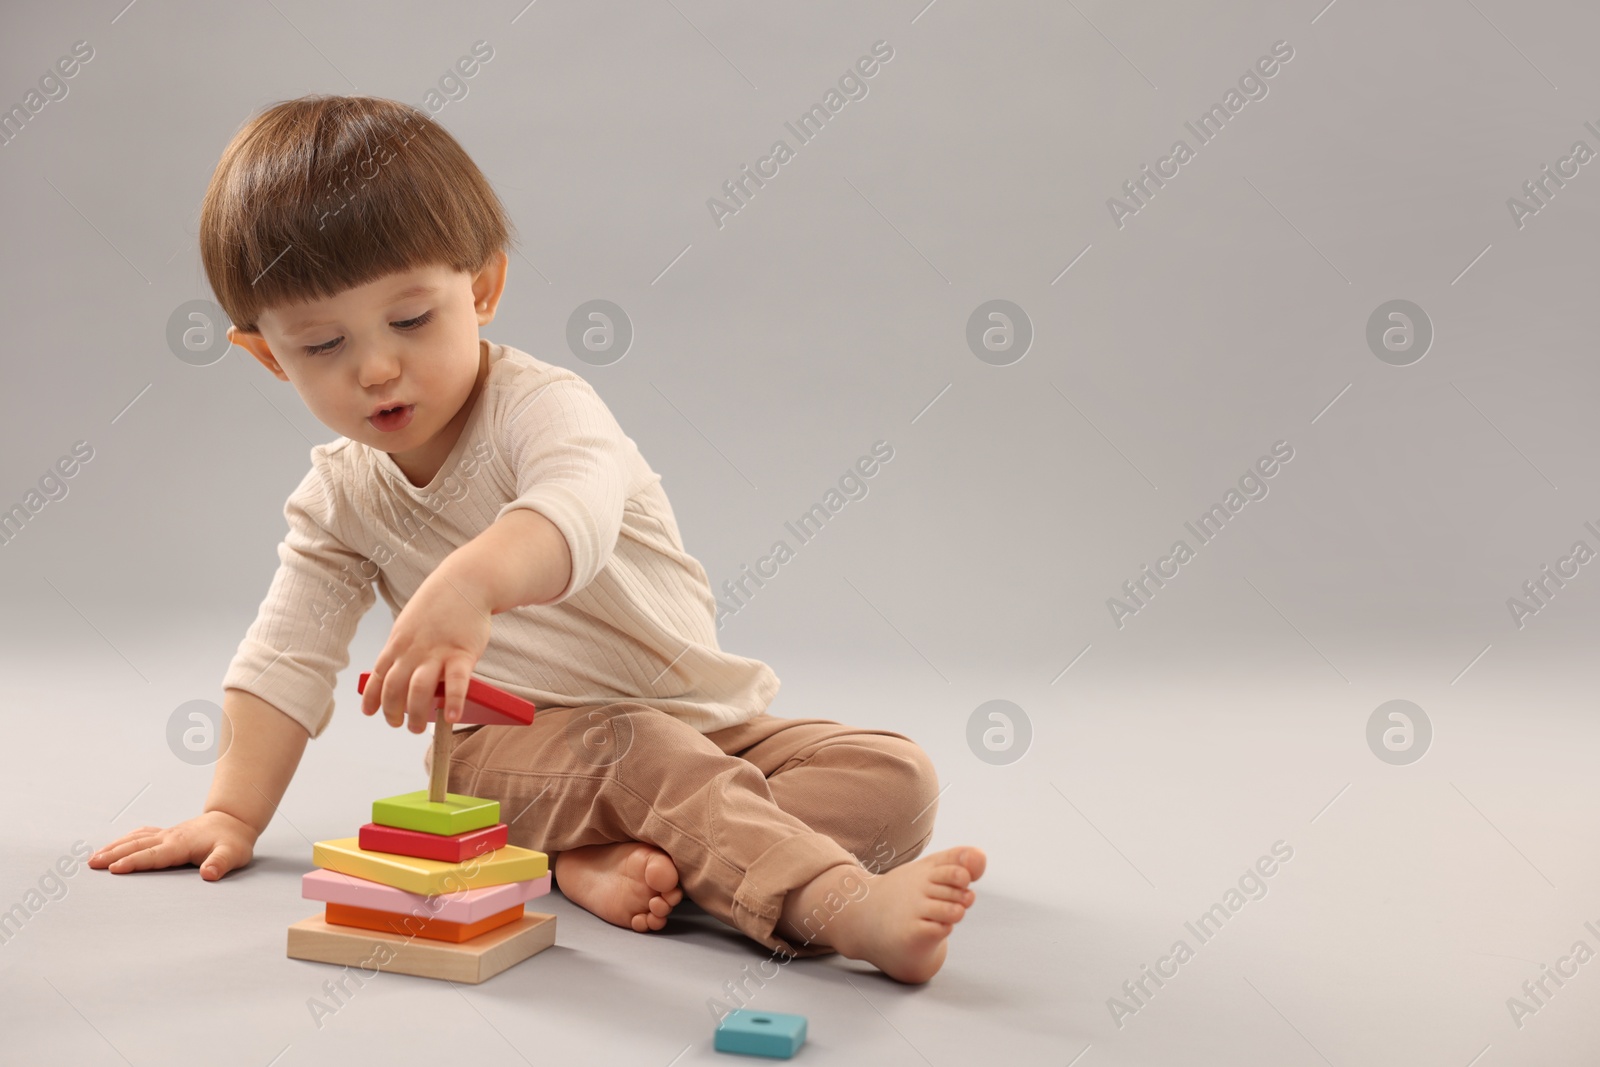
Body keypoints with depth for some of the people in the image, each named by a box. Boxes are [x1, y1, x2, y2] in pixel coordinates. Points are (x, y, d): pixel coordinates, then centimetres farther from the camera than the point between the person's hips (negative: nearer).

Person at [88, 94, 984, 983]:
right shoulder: (337, 500, 5)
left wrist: (471, 579, -59)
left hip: (708, 720, -1)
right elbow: (284, 660, 12)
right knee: (635, 750, -35)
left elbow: (576, 510, -38)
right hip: (510, 750, 1)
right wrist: (233, 816, 4)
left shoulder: (542, 404, -14)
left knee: (895, 778, -21)